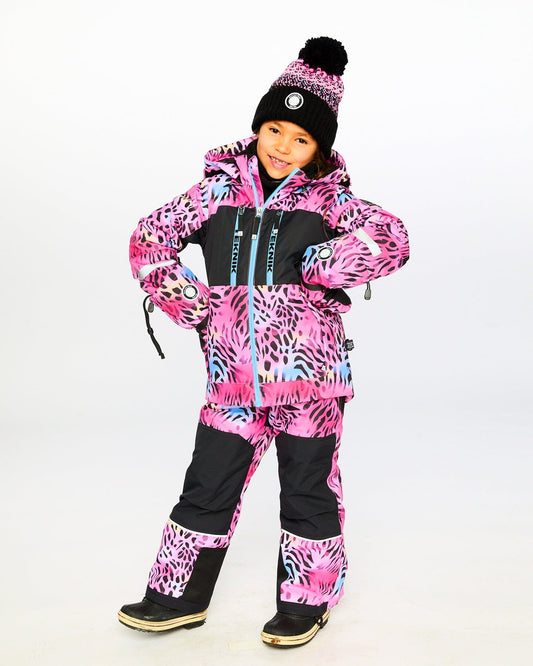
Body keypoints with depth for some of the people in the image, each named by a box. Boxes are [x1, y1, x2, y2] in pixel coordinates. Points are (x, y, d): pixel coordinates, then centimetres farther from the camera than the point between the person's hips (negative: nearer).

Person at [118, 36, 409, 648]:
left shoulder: (329, 196, 0)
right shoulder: (218, 189, 5)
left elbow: (391, 241, -12)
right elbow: (149, 238, 10)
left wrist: (317, 266, -17)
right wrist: (187, 301, 0)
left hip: (309, 373, -2)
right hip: (233, 375, 3)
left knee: (307, 491, 10)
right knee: (206, 488, 12)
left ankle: (306, 603, 30)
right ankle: (180, 598, 30)